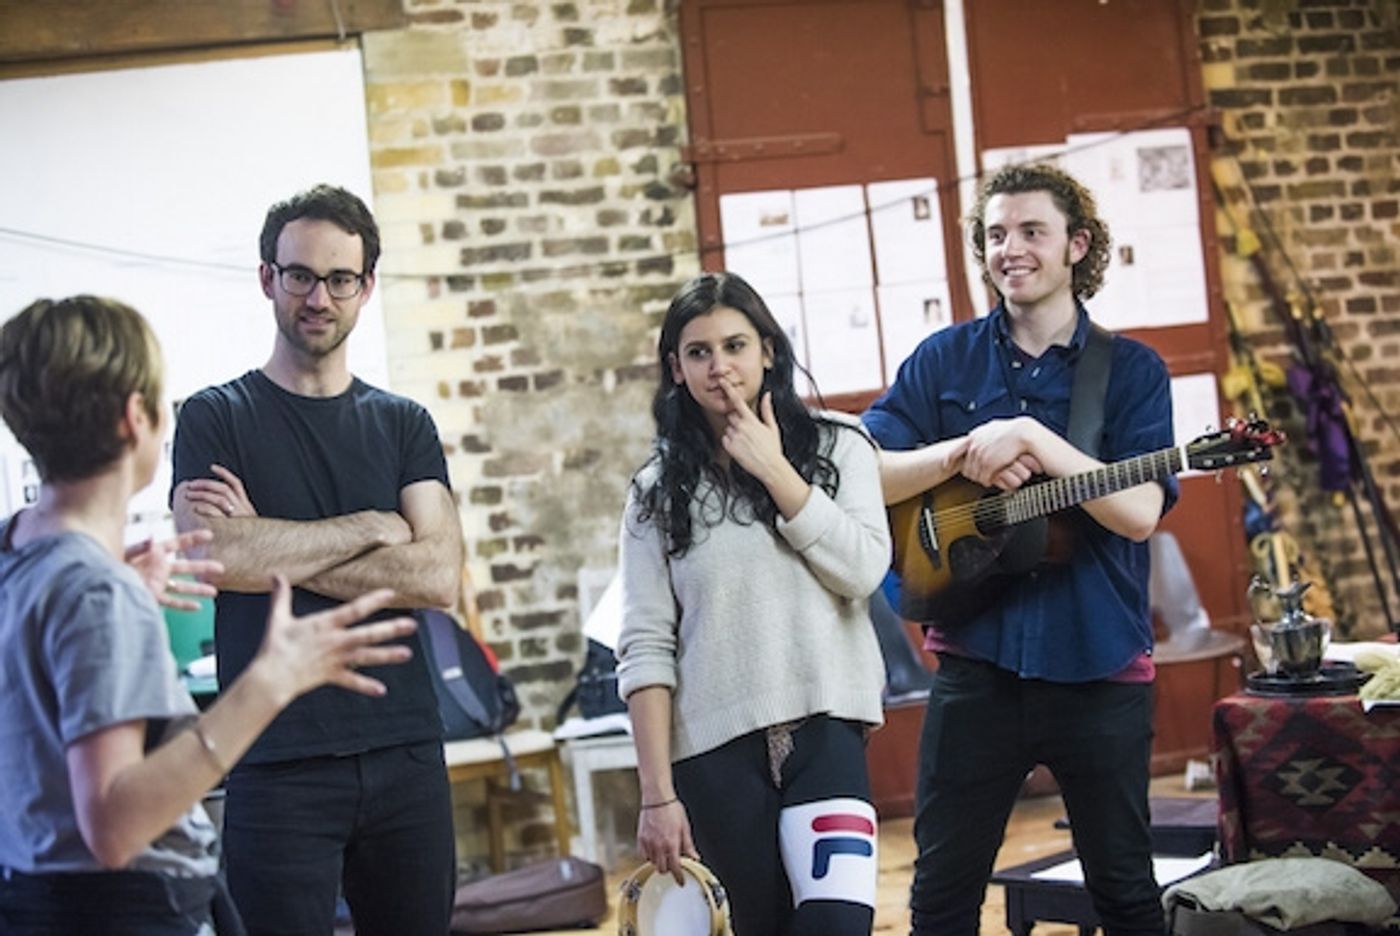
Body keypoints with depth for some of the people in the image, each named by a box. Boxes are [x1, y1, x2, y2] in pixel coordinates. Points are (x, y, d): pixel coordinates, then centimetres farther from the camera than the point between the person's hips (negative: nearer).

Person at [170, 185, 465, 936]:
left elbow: (438, 576, -4)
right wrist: (370, 527, -7)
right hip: (278, 762, -3)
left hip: (406, 753, 3)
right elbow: (215, 557, -14)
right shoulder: (215, 417, 4)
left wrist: (272, 548, -10)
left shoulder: (403, 425, 11)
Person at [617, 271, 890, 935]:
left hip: (825, 728, -1)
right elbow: (645, 649, 1)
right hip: (714, 749, 1)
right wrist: (657, 792, -5)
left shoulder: (836, 448, 7)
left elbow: (863, 571, -8)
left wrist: (774, 469, -8)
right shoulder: (657, 492, 6)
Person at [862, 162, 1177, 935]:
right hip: (977, 666, 1)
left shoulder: (1131, 370, 1)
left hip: (1100, 668, -1)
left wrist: (1030, 438, -21)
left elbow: (1140, 511, -12)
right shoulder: (944, 360, 5)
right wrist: (965, 451, -18)